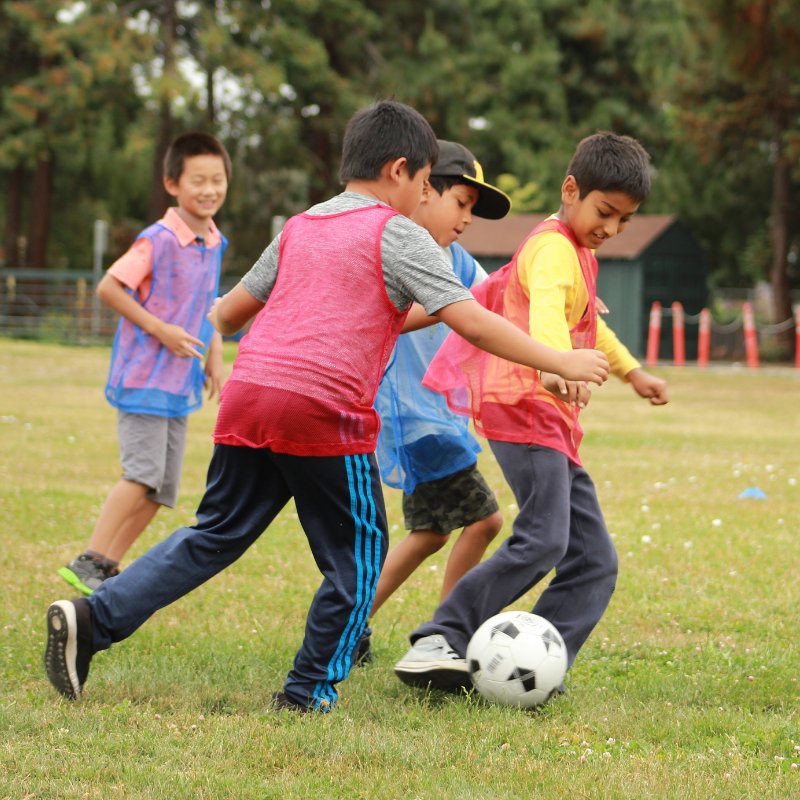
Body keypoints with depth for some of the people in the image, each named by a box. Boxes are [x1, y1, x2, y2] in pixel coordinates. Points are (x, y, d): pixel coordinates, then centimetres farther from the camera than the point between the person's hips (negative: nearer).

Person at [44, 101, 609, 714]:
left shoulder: (300, 228, 22)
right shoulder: (398, 235, 3)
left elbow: (228, 314, 27)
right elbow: (471, 321, -5)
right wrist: (560, 362, 1)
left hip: (247, 395, 6)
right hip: (324, 412, -6)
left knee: (215, 536, 15)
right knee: (358, 555, 10)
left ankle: (93, 618, 2)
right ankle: (308, 695, 12)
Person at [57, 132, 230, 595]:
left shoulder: (215, 243, 8)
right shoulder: (159, 240, -15)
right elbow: (109, 288, -17)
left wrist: (215, 358, 11)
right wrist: (160, 330, -19)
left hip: (181, 385, 8)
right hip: (144, 377, -8)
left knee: (162, 489, 8)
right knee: (142, 474, -16)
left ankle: (108, 569, 16)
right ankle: (88, 564, -11)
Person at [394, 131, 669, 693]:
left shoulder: (578, 252, 22)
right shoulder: (554, 249, -11)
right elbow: (545, 311, -33)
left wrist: (631, 371, 49)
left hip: (554, 426, 10)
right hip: (524, 409, -10)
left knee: (595, 562, 2)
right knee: (543, 540, -27)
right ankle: (439, 642, -24)